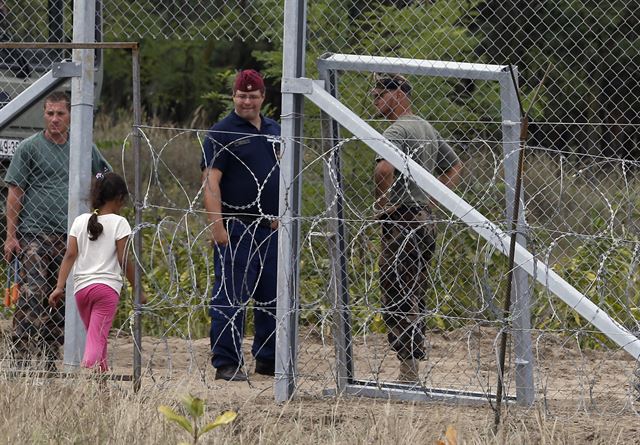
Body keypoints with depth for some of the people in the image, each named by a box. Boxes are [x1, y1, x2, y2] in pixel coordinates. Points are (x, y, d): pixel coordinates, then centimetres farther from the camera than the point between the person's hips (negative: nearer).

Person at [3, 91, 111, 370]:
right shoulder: (29, 148, 1)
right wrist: (11, 236, -8)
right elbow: (15, 193, -1)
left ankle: (49, 360, 11)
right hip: (35, 235, -5)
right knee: (32, 297, -14)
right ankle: (21, 359, -17)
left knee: (62, 301, 5)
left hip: (70, 238, 5)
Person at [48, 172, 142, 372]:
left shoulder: (80, 221, 8)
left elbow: (70, 255, 1)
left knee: (96, 337, 19)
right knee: (97, 339, -10)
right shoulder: (118, 223, -3)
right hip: (107, 286, -5)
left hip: (81, 287, 5)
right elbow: (124, 261, -5)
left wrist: (60, 286, -3)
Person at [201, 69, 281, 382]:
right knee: (231, 297, -6)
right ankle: (227, 363, -4)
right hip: (236, 226, -7)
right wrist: (217, 225, -20)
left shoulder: (274, 131, 15)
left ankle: (269, 359, 19)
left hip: (271, 227, 7)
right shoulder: (222, 133, -5)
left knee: (272, 297, 10)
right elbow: (211, 181, -12)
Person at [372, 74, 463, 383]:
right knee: (415, 300, 13)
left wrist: (382, 202, -18)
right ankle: (414, 369, 15)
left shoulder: (397, 131, -13)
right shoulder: (427, 129, 17)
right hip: (425, 220, 9)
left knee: (398, 299, -8)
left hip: (401, 221, -9)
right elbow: (455, 166, 29)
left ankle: (408, 369, -11)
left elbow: (384, 168, -32)